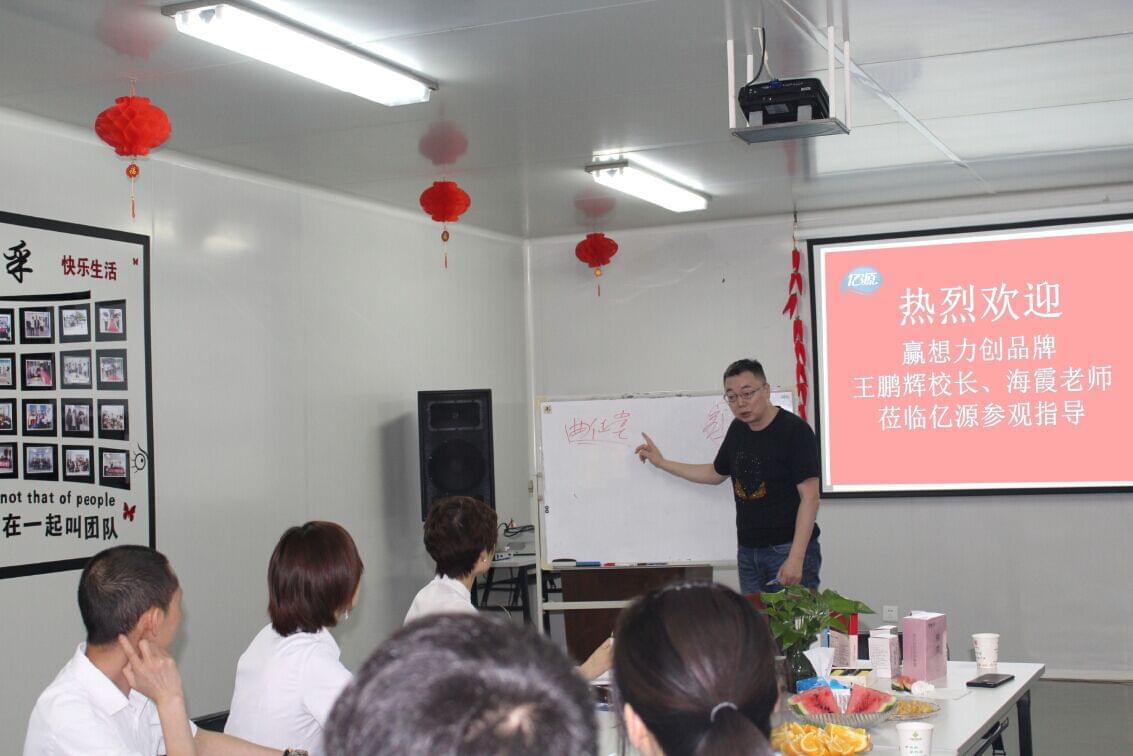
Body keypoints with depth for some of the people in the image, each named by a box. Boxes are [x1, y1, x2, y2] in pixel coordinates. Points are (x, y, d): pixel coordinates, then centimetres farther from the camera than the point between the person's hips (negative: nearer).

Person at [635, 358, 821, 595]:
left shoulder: (795, 430, -11)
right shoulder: (738, 429, 11)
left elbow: (809, 497, -14)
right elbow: (716, 474, 28)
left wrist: (796, 558, -20)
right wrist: (661, 462, 26)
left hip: (789, 549, -7)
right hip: (748, 551, 7)